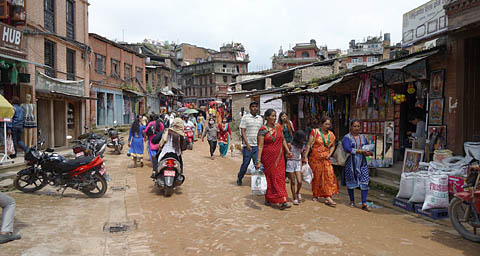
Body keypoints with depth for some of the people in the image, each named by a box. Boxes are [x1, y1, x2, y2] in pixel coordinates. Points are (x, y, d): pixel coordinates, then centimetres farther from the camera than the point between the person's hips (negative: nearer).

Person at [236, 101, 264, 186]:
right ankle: (239, 178, 27)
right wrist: (247, 144, -14)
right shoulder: (245, 117, -2)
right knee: (245, 163, 6)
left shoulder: (260, 118, 12)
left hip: (257, 145, 3)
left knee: (258, 164, -2)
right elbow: (243, 131, -6)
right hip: (247, 145, -3)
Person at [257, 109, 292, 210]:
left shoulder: (278, 127, 6)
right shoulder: (263, 130, -9)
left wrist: (288, 151, 8)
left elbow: (283, 140, 18)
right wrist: (259, 161, -16)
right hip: (268, 157, -5)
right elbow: (260, 146, -11)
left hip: (279, 157, 5)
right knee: (272, 177, -3)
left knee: (280, 177, 2)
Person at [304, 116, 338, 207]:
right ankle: (315, 195, 24)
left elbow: (333, 146, 17)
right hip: (315, 158, -3)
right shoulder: (315, 132, -5)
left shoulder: (331, 134, 6)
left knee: (329, 176, -8)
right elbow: (309, 144, -6)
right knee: (316, 176, 7)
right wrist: (305, 156, -11)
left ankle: (328, 197, -8)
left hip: (326, 159, 3)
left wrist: (330, 154, -1)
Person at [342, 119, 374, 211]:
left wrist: (369, 153, -13)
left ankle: (364, 204, -2)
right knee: (351, 182, 6)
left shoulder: (363, 138, 13)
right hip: (351, 163, -3)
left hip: (362, 163, 3)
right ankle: (352, 201, 22)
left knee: (365, 182, -6)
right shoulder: (346, 137, -2)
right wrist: (360, 151, -23)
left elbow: (368, 148, 11)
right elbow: (347, 149, -18)